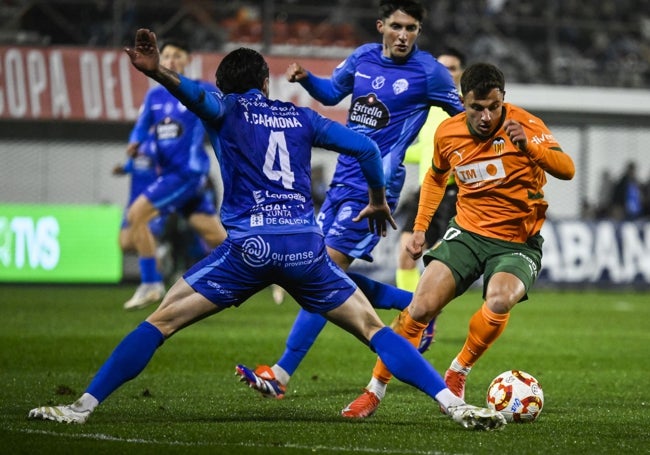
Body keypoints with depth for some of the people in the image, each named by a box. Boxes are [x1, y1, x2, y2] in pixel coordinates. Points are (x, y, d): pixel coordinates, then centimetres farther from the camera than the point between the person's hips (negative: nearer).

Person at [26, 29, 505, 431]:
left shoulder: (227, 110, 13)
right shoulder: (300, 117, 22)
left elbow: (199, 95, -12)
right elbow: (366, 147, 19)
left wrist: (157, 73, -31)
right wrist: (379, 202, 35)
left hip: (249, 246, -2)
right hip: (306, 245, 2)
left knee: (161, 322, 5)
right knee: (373, 328, 11)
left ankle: (83, 407, -2)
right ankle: (454, 404, 0)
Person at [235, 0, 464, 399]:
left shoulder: (428, 72, -7)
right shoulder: (363, 58, 8)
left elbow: (463, 117, 7)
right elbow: (332, 93, 23)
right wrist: (306, 78, 5)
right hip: (343, 178, 7)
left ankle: (281, 374, -13)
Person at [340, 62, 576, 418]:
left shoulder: (524, 125, -14)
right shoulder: (448, 133, -1)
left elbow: (567, 170, -26)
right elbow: (436, 177, 21)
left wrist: (529, 145, -42)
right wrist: (420, 228, 16)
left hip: (517, 243, -3)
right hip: (466, 232, 3)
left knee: (499, 300, -32)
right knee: (421, 307, -14)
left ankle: (457, 374, -6)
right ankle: (375, 390, 3)